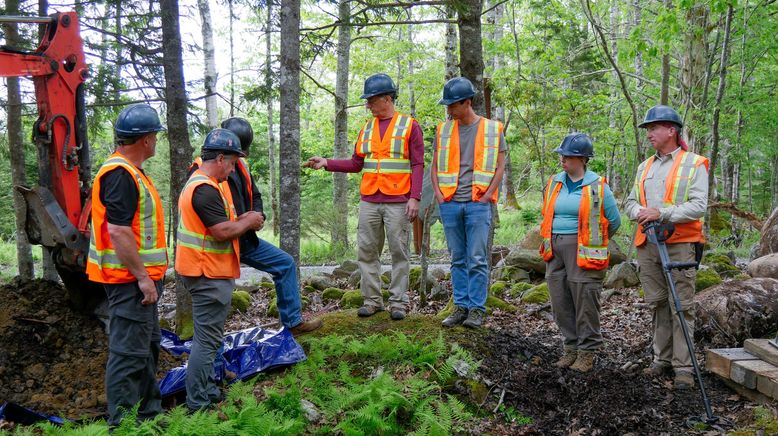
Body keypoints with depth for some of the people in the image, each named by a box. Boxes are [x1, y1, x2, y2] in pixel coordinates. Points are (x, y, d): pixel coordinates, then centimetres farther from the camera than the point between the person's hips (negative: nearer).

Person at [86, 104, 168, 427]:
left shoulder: (130, 172, 15)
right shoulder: (120, 175, -18)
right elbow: (118, 232, -25)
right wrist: (142, 277, -22)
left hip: (139, 277, 11)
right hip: (130, 279, -11)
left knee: (148, 346, 20)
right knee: (129, 352, -4)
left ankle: (149, 410, 33)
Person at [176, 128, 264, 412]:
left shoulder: (198, 183, 14)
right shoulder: (206, 190, -22)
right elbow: (223, 232, -26)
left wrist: (241, 220, 8)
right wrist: (248, 222, -9)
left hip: (205, 272, 11)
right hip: (210, 275, -11)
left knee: (207, 337, 20)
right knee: (207, 340, -4)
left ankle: (208, 392, 31)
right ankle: (198, 405, 4)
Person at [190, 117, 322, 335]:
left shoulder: (240, 165, 10)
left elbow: (254, 195, 21)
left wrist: (258, 215, -3)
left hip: (245, 239, 8)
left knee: (285, 263, 8)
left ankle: (292, 322, 16)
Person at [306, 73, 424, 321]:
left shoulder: (409, 126, 0)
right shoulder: (367, 129, 14)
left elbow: (417, 165, -4)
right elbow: (356, 164, 14)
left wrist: (415, 198, -13)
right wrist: (327, 163, 3)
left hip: (398, 202, -5)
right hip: (369, 201, 5)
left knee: (398, 252, 1)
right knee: (366, 251, 5)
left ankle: (398, 302, 9)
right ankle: (372, 300, 15)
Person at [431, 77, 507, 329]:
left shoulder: (493, 129, 4)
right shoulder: (444, 130, 11)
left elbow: (500, 167, 3)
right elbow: (434, 166, 16)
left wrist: (487, 196, -6)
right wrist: (438, 194, 3)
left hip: (478, 204, -3)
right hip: (450, 204, 3)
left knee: (477, 259, -4)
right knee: (458, 259, 8)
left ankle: (477, 310, 3)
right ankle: (461, 307, 15)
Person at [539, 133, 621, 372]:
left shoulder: (597, 186, -5)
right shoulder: (554, 182, 11)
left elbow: (614, 221, 4)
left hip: (583, 252, -6)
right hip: (555, 249, 6)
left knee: (585, 303, -2)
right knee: (560, 302, 9)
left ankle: (587, 352, 10)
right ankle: (570, 347, 22)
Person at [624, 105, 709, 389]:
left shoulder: (694, 164, -1)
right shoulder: (645, 167, 18)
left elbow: (698, 206, -12)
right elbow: (630, 203, 16)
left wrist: (662, 213, -21)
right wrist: (640, 212, -7)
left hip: (680, 245, -6)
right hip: (647, 246, 6)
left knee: (681, 307, -4)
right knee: (658, 305, 10)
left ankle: (683, 367, 0)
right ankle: (662, 359, 20)